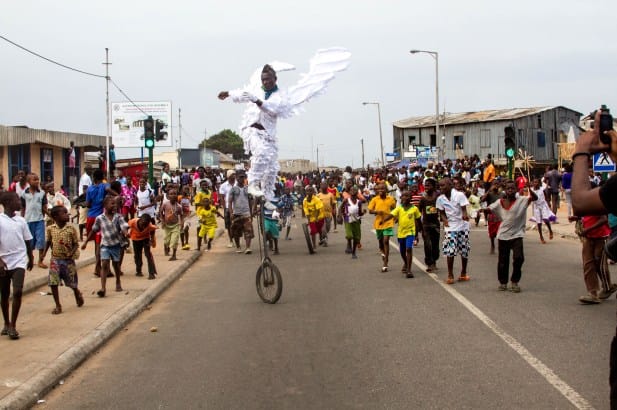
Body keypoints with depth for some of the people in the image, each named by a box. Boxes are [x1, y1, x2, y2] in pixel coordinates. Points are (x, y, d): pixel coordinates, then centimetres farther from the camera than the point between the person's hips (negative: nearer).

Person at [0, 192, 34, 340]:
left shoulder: (21, 220, 5)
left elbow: (27, 241, 15)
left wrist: (30, 258, 22)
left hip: (19, 261, 1)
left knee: (17, 292, -12)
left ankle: (13, 326, -6)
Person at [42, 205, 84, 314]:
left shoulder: (71, 228, -7)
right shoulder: (50, 229, -3)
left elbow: (76, 244, -3)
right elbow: (48, 243, 9)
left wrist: (72, 253, -20)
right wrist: (44, 254, -3)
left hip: (68, 259, -1)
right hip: (55, 259, 1)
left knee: (72, 282, 9)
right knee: (53, 283, -3)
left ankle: (78, 295, 42)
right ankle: (58, 306, 9)